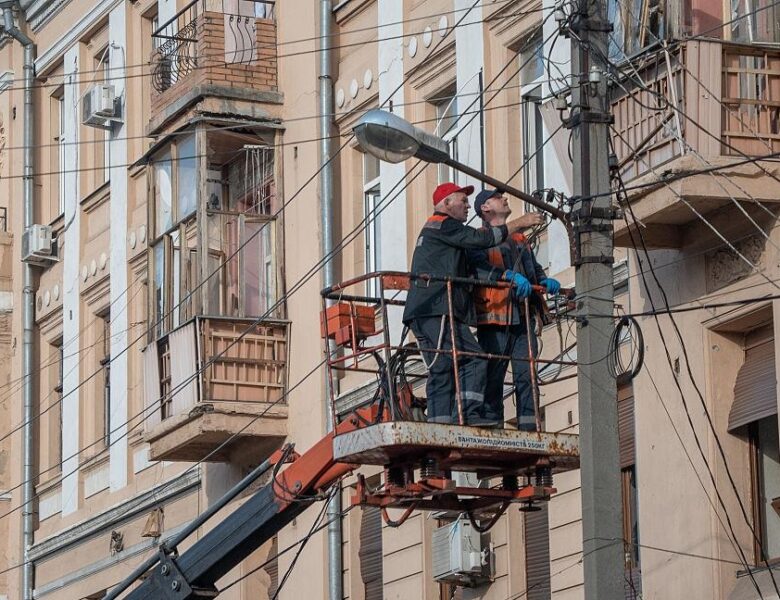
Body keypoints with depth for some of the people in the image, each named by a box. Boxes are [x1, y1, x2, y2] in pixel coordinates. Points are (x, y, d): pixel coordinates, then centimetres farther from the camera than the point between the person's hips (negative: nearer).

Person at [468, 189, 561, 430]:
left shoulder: (519, 238, 26)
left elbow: (534, 267, 23)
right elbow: (478, 268, -14)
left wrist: (545, 281, 0)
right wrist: (511, 276, -26)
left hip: (523, 317, 6)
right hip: (495, 319, -6)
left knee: (526, 374, -1)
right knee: (493, 376, -7)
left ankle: (529, 426, -2)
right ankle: (490, 425, -5)